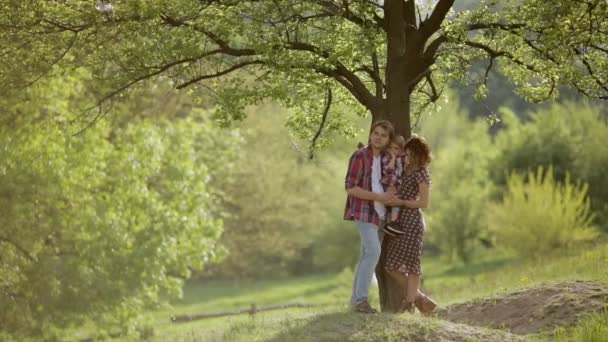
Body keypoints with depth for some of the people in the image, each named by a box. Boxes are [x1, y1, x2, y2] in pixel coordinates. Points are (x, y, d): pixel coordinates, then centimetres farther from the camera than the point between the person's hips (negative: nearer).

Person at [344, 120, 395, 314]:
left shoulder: (385, 158, 10)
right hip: (364, 210, -8)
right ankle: (361, 299, -20)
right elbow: (350, 188, -17)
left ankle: (357, 299, 11)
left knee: (367, 255, 7)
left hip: (379, 212, 8)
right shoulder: (360, 156, -12)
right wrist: (378, 196, -18)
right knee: (373, 251, -20)